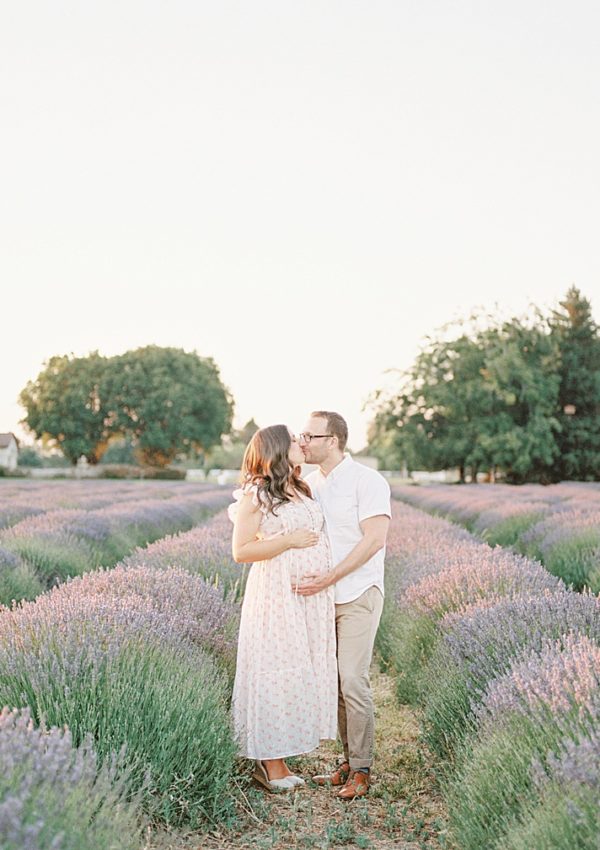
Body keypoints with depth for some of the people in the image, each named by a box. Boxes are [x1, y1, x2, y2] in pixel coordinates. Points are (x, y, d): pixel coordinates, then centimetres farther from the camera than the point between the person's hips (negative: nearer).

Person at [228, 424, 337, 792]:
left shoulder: (302, 491, 16)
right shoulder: (256, 495, -7)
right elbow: (241, 551, -11)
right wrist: (290, 540, -16)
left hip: (313, 598, 8)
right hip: (277, 597, -8)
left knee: (301, 672, 9)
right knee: (276, 672, -3)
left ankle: (278, 761, 19)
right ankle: (270, 763, 10)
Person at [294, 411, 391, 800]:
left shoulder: (367, 480, -9)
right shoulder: (309, 484, 13)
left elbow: (374, 539, -17)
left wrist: (329, 578, -21)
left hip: (357, 595, -7)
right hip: (321, 595, 7)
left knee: (353, 681, -8)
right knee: (332, 682, 9)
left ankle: (362, 770, 5)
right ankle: (349, 761, 21)